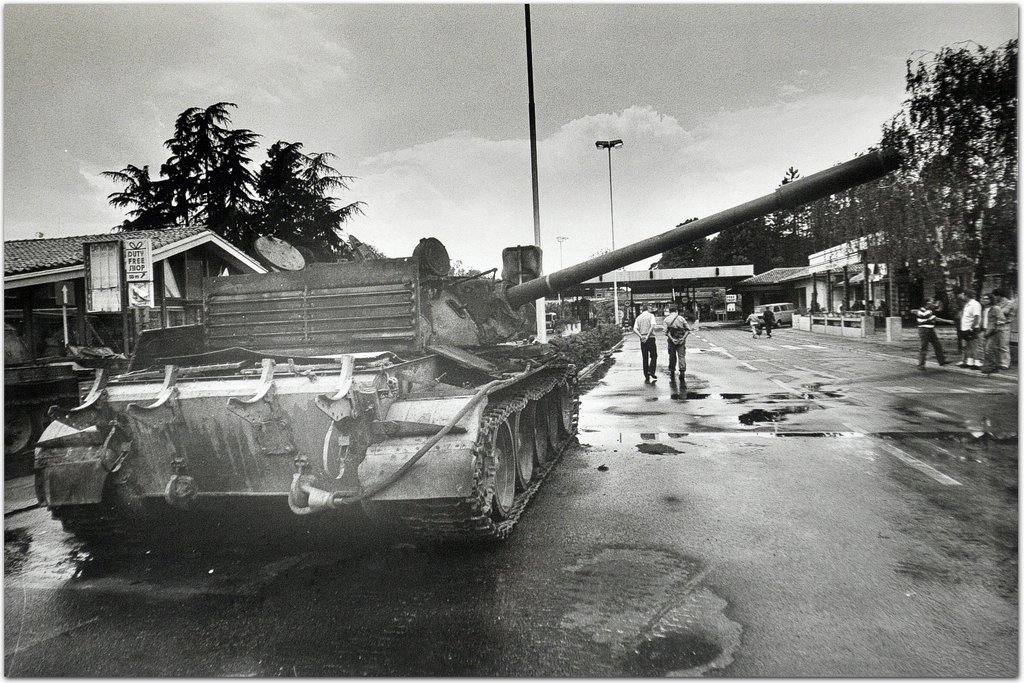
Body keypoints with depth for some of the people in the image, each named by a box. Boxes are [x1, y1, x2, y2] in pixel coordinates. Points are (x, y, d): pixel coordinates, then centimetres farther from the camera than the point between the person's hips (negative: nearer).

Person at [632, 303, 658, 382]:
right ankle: (651, 372, -12)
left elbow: (635, 330, -1)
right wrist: (647, 336, -16)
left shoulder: (638, 318, 12)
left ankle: (647, 377, 8)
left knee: (645, 358, 8)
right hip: (650, 338, -4)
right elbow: (652, 326, -17)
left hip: (642, 339, 4)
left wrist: (641, 337, -10)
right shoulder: (651, 315, -1)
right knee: (653, 356, 6)